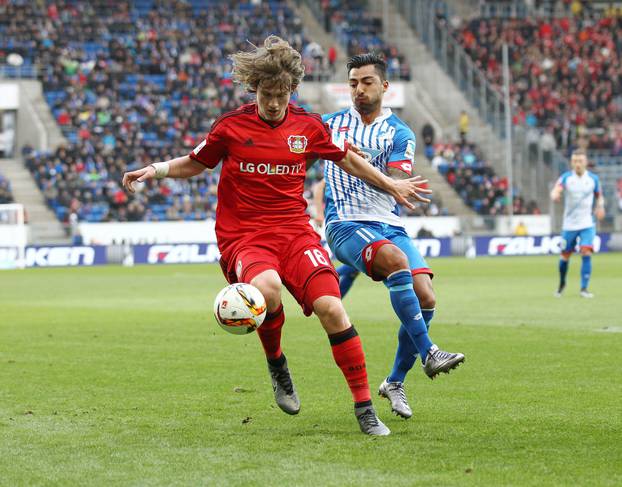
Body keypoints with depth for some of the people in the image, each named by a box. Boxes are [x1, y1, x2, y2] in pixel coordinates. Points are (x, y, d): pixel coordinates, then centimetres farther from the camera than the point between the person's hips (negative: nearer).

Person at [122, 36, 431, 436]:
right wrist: (154, 170, 0)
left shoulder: (309, 126, 5)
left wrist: (391, 186, 25)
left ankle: (365, 408, -8)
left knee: (330, 307, -19)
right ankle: (276, 362, -3)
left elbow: (347, 159, 21)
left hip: (294, 231, 2)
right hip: (244, 235, -2)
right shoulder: (231, 127, 0)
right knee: (266, 288, -36)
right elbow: (195, 163, 16)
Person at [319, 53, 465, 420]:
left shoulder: (400, 134, 7)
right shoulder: (331, 124, 12)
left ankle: (396, 382, 5)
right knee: (397, 260, -34)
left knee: (425, 297, -15)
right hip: (346, 225, -2)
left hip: (390, 226, 2)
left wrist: (362, 163, -25)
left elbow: (398, 183, -10)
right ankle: (428, 353, -36)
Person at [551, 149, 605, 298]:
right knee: (565, 256, 8)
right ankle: (562, 283, 35)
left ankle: (584, 288, -13)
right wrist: (555, 196, -46)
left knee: (586, 253, -18)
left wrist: (600, 206, -8)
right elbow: (555, 191, -22)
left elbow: (599, 196, 13)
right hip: (569, 224, 0)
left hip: (587, 224, 0)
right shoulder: (566, 177, -5)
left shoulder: (593, 179, -1)